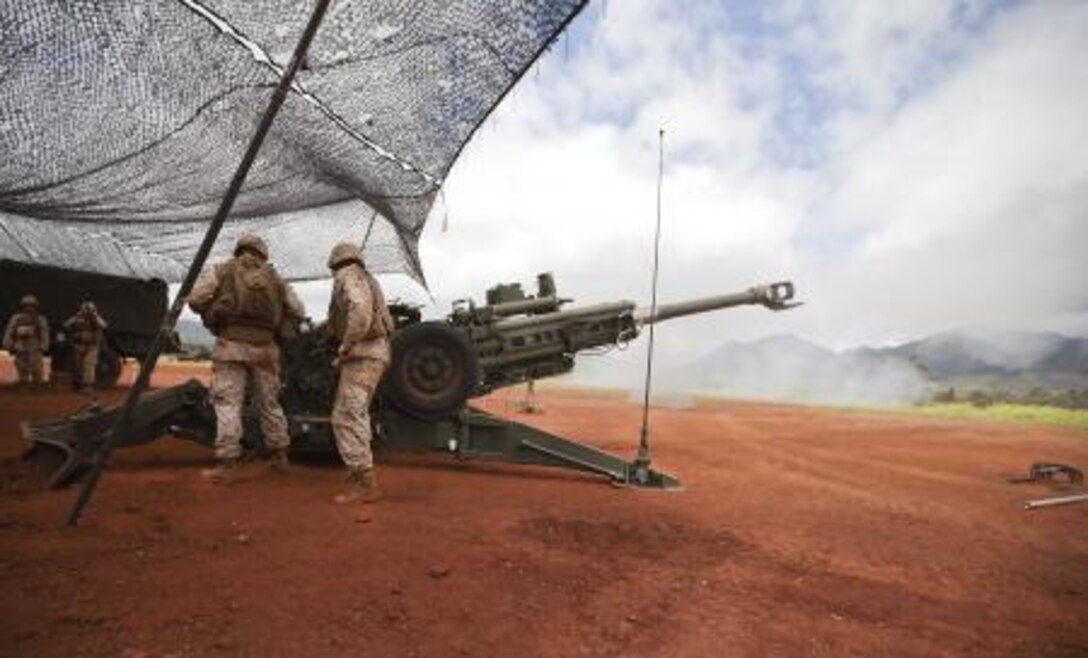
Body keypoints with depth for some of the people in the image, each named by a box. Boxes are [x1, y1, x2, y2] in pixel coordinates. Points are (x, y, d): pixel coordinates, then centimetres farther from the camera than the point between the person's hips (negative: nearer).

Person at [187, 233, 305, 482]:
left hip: (231, 343, -2)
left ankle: (226, 463, -6)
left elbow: (195, 298, 0)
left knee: (227, 402, -1)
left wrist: (211, 314, 17)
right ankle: (279, 455, 22)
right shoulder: (275, 278, 15)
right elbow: (298, 312, 11)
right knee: (269, 402, 14)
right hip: (265, 347, 3)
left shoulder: (223, 270, 8)